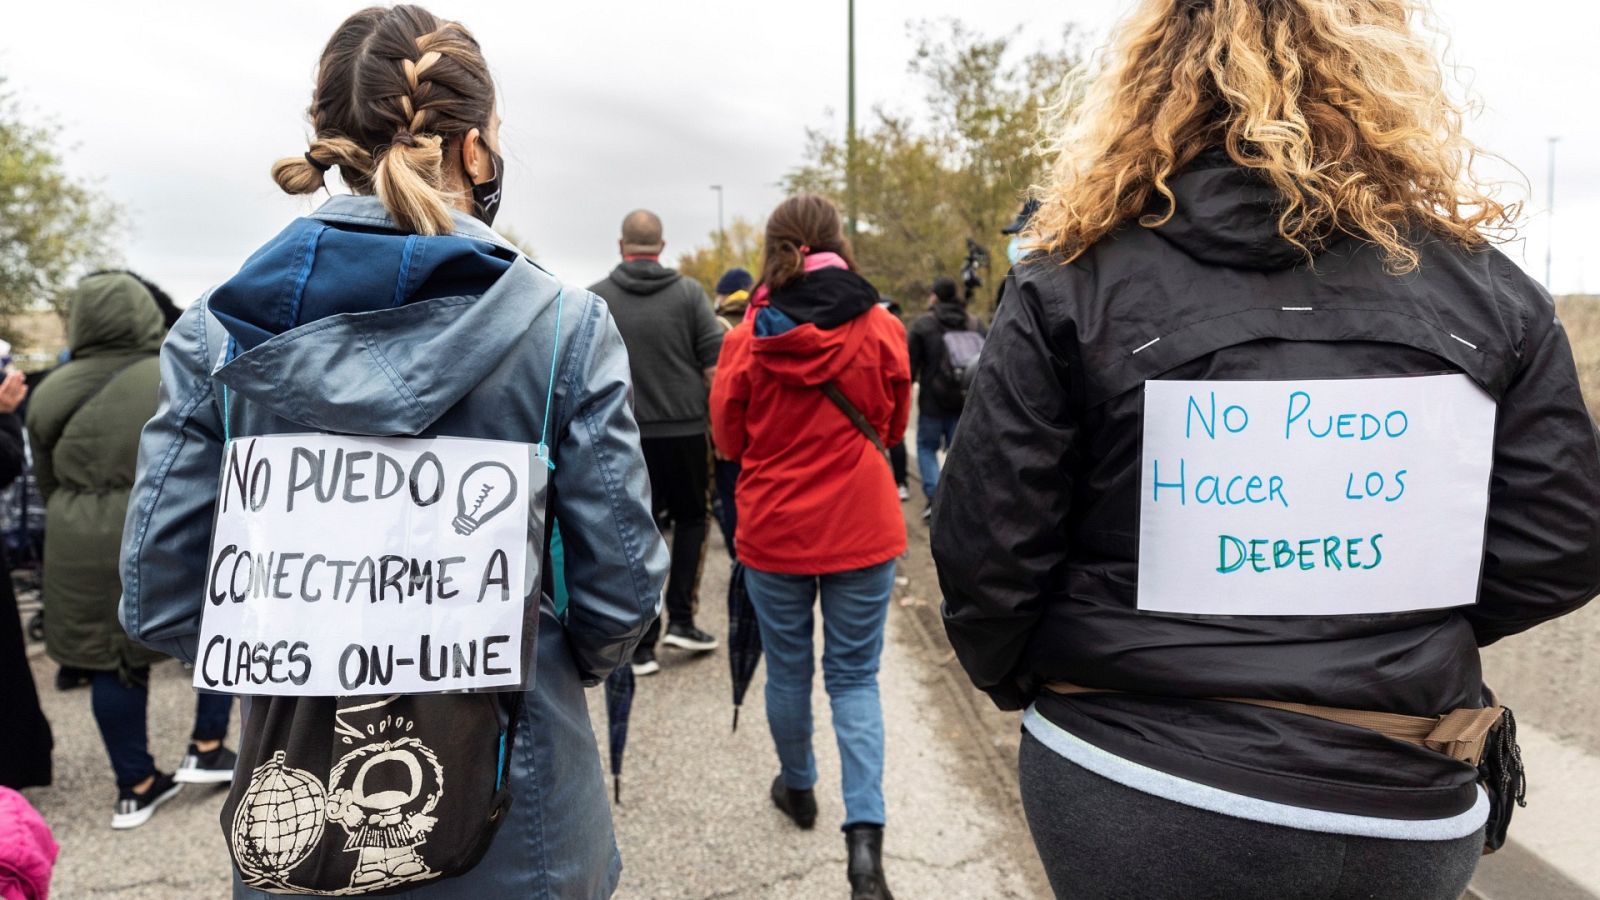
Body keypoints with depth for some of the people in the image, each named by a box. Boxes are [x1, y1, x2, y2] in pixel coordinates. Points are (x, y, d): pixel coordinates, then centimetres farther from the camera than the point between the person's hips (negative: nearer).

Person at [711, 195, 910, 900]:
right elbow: (893, 427, 7)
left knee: (787, 670, 18)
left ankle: (798, 789, 39)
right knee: (855, 678, 10)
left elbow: (728, 438, 3)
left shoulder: (748, 338, -10)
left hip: (774, 531, 0)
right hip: (862, 530, 0)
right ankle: (865, 833, 0)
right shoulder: (881, 330, -8)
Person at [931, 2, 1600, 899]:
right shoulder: (1488, 289, -4)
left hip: (1127, 790, -2)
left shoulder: (1073, 286, -12)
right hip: (1399, 814, 3)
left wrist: (1019, 679, 8)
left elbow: (986, 553, -12)